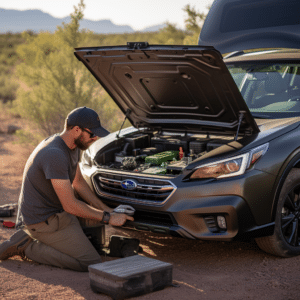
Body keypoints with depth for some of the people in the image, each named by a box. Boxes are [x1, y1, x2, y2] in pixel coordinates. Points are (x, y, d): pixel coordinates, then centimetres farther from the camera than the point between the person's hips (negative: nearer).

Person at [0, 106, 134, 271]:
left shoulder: (72, 146, 4)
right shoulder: (55, 155, -27)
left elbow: (78, 183, 17)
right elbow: (70, 206, -24)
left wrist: (106, 209, 8)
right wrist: (108, 218, -16)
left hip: (54, 211, 10)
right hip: (42, 220, -10)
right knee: (92, 263, -11)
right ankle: (28, 247, -5)